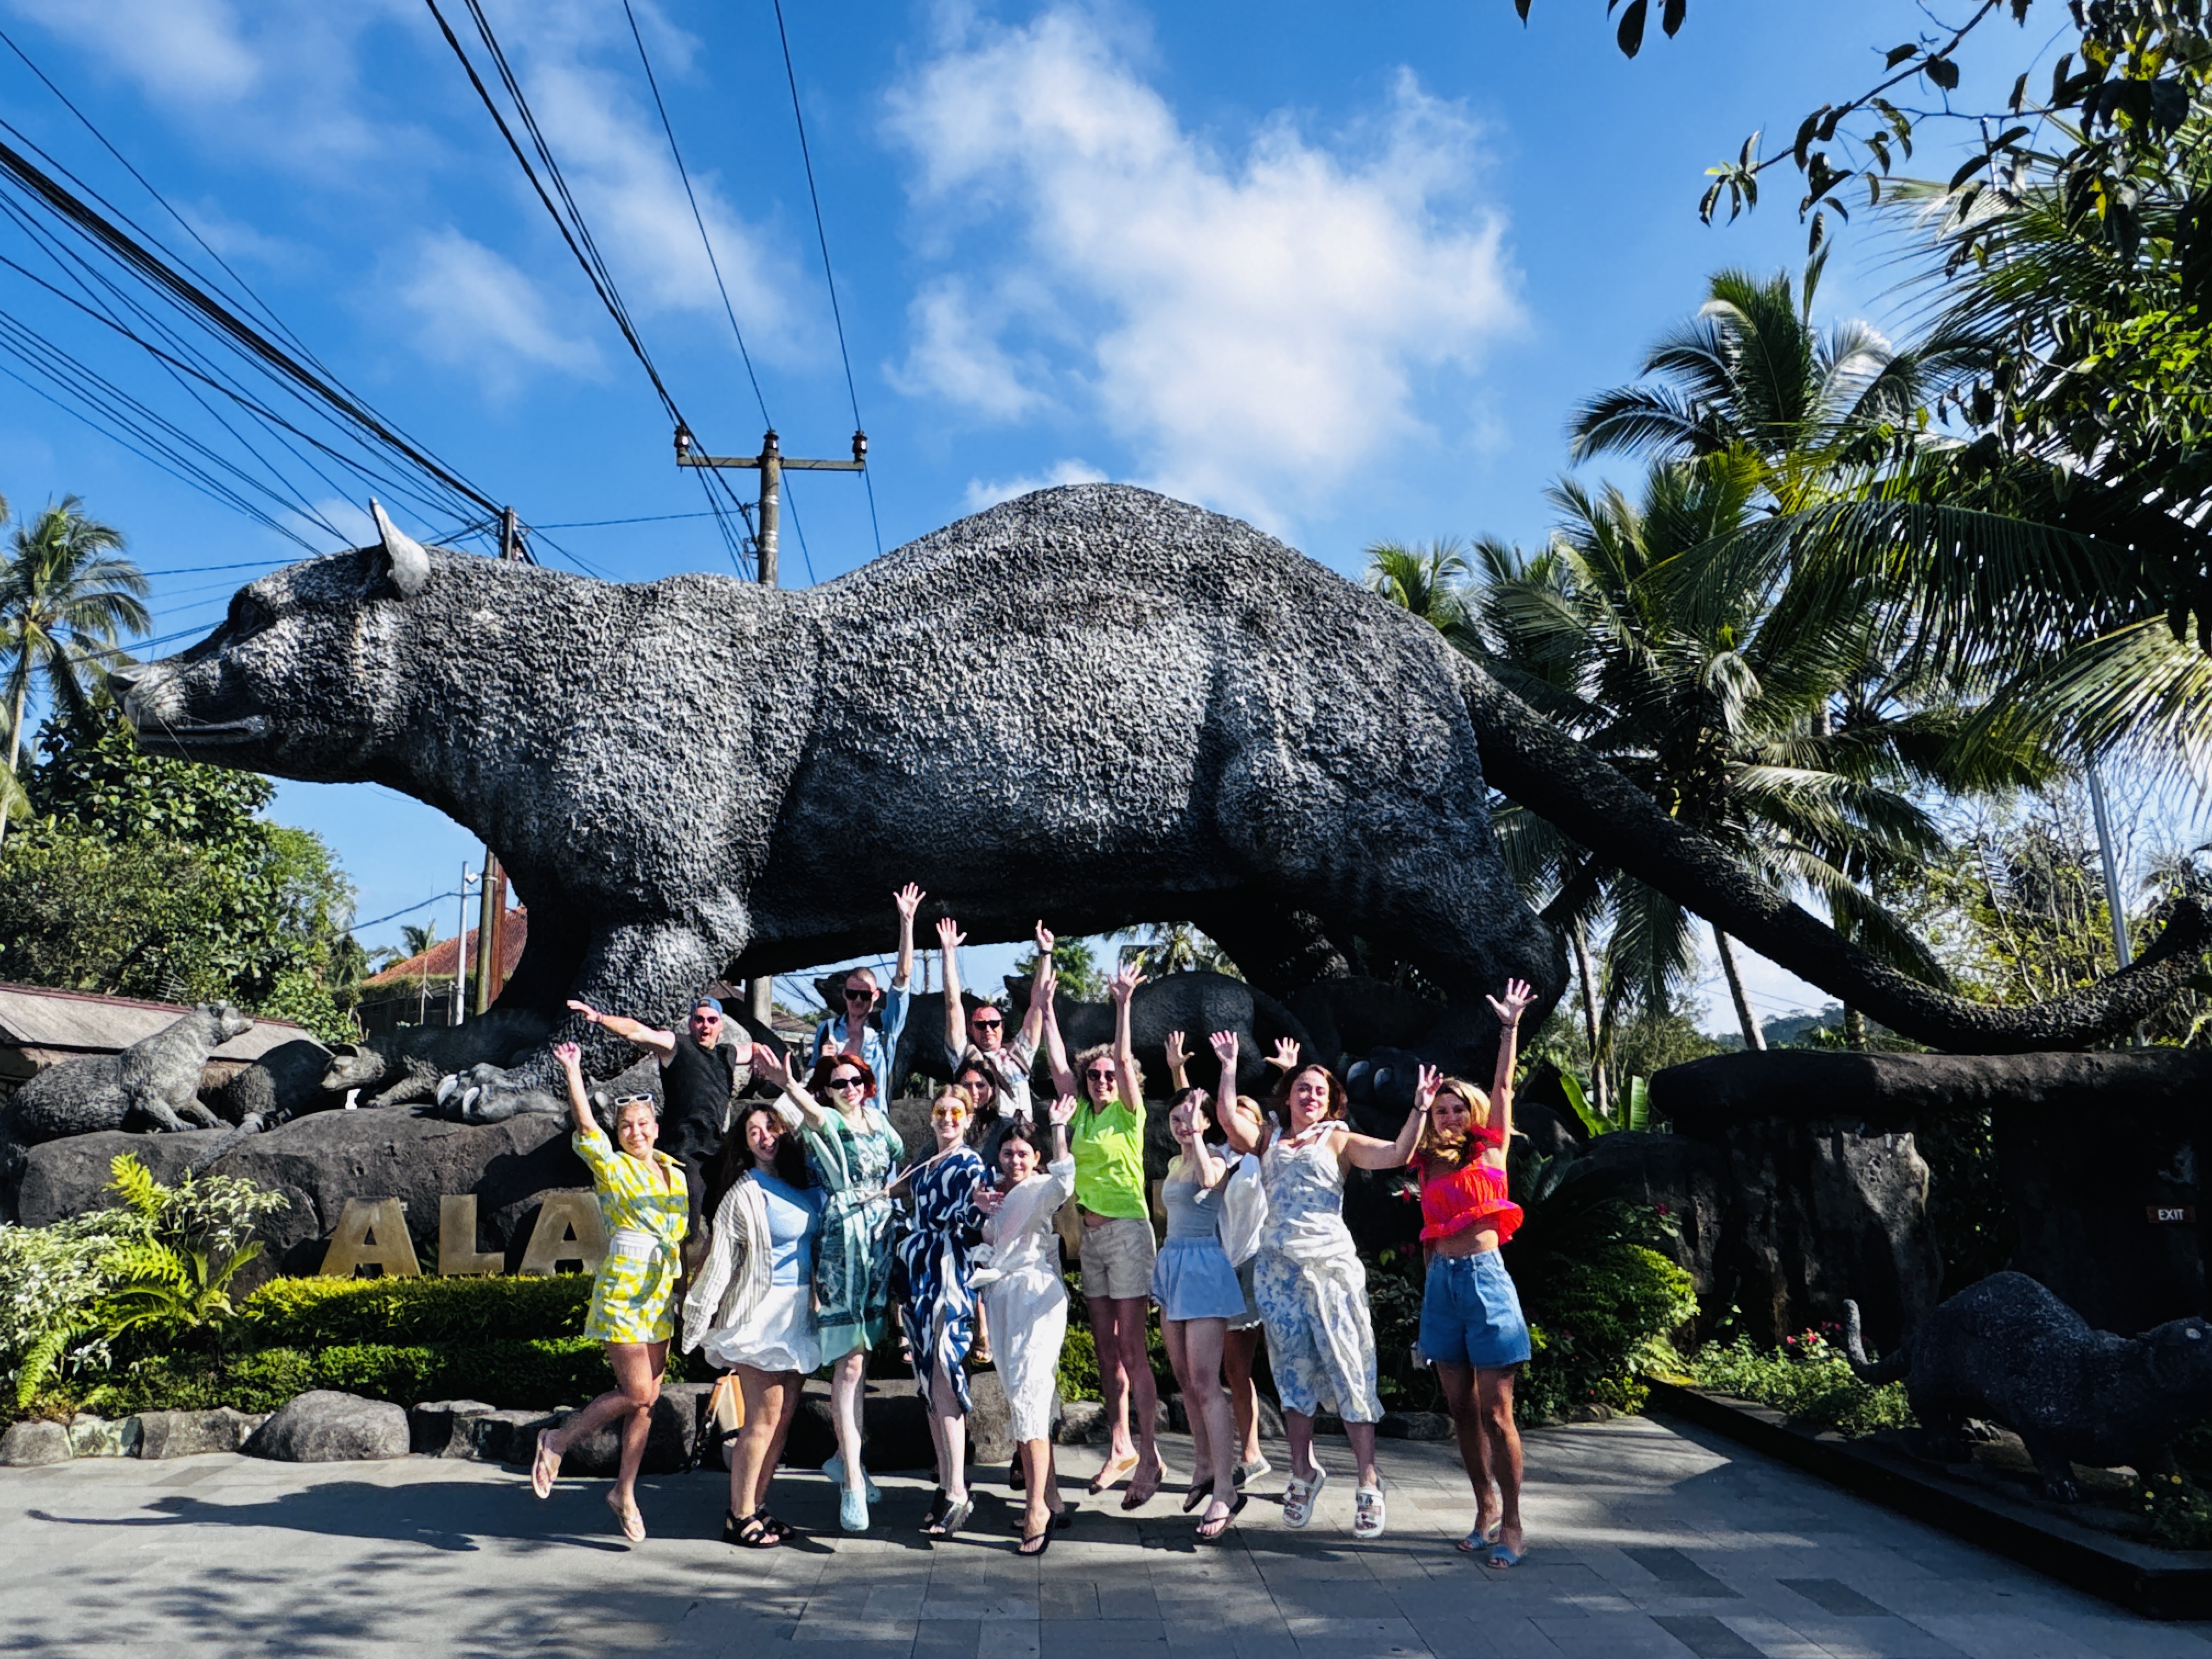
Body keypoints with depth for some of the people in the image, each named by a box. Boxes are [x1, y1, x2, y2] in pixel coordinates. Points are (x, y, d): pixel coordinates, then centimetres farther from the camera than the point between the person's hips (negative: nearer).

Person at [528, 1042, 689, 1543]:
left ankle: (625, 1492, 19)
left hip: (661, 1295, 6)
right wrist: (573, 1073, -30)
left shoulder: (676, 1175, 11)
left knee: (647, 1399, 7)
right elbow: (586, 1129, -22)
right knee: (637, 1393, -8)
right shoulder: (611, 1167, -5)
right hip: (622, 1291, -6)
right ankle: (558, 1441, 14)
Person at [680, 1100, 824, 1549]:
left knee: (785, 1415, 8)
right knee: (763, 1419, -3)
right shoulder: (744, 1193, -10)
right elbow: (718, 1259, -9)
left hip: (801, 1310, 6)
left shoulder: (806, 1184, 8)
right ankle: (738, 1518, 9)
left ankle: (757, 1508, 19)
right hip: (762, 1313, -6)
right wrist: (699, 1322, -9)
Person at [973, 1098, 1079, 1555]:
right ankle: (1051, 1500, 14)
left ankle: (1038, 1507, -17)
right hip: (1003, 1296, 8)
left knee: (1027, 1392, -17)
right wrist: (984, 1209, 6)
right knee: (1017, 1394, 7)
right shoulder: (1000, 1195, 21)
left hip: (1036, 1294, -8)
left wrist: (1059, 1127, -24)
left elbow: (1065, 1183, -26)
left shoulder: (1040, 1189, -2)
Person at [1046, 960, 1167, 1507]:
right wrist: (1047, 1007, 10)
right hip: (1089, 1235, 6)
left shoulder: (1129, 1114, -2)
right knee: (1105, 1347, 9)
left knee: (1131, 1347, -7)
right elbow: (1058, 1064, 10)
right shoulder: (1081, 1114, 11)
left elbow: (1125, 1059, -14)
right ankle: (1121, 1448, 17)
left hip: (1127, 1230, -6)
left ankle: (1149, 1454, -1)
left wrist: (1123, 1003, -17)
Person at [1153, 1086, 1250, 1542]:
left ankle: (1224, 1491, -9)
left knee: (1205, 1381, -11)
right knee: (1185, 1378, 12)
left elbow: (1209, 1179, -34)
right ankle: (1204, 1469, 24)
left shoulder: (1215, 1160, -10)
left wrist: (1196, 1132, -31)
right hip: (1173, 1265, 8)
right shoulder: (1176, 1163, 15)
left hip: (1204, 1266, -8)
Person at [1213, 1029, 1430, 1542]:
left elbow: (1397, 1154, -5)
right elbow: (1230, 1120, -4)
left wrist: (1420, 1108, -14)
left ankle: (1369, 1485, 4)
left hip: (1331, 1266, -2)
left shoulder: (1339, 1140, 8)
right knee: (1293, 1373, 8)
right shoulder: (1270, 1141, 14)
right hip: (1279, 1269, 3)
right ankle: (1304, 1474, 22)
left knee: (1349, 1373, -4)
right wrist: (1230, 1066, -2)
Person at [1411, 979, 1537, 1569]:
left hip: (1486, 1280, -4)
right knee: (1461, 1409, 9)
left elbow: (1503, 1089, -2)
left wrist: (1510, 1028, -7)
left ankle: (1511, 1524, 6)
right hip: (1442, 1282, 5)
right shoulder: (1431, 1167, 12)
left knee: (1495, 1412, -4)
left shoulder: (1490, 1153, 2)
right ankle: (1486, 1506, 23)